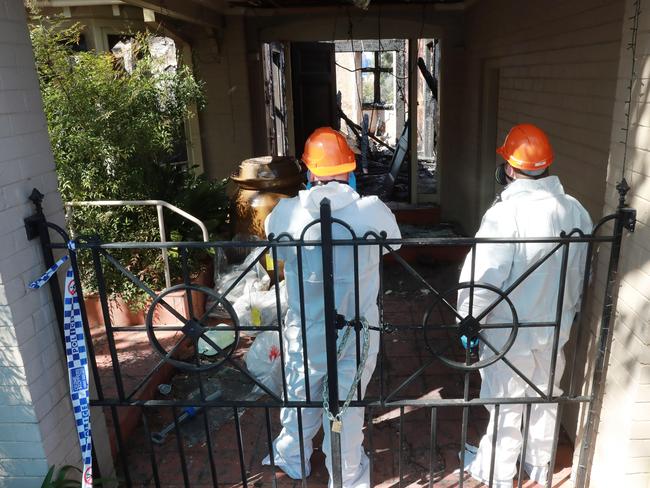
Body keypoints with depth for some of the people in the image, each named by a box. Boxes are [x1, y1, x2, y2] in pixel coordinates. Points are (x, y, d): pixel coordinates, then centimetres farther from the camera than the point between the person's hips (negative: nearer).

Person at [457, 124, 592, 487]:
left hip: (510, 333, -6)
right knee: (545, 397, 23)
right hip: (555, 328, 6)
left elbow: (483, 277, -23)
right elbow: (580, 274, 7)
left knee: (507, 405, 12)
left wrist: (468, 320, -9)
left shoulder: (507, 213, -26)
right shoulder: (577, 211, -4)